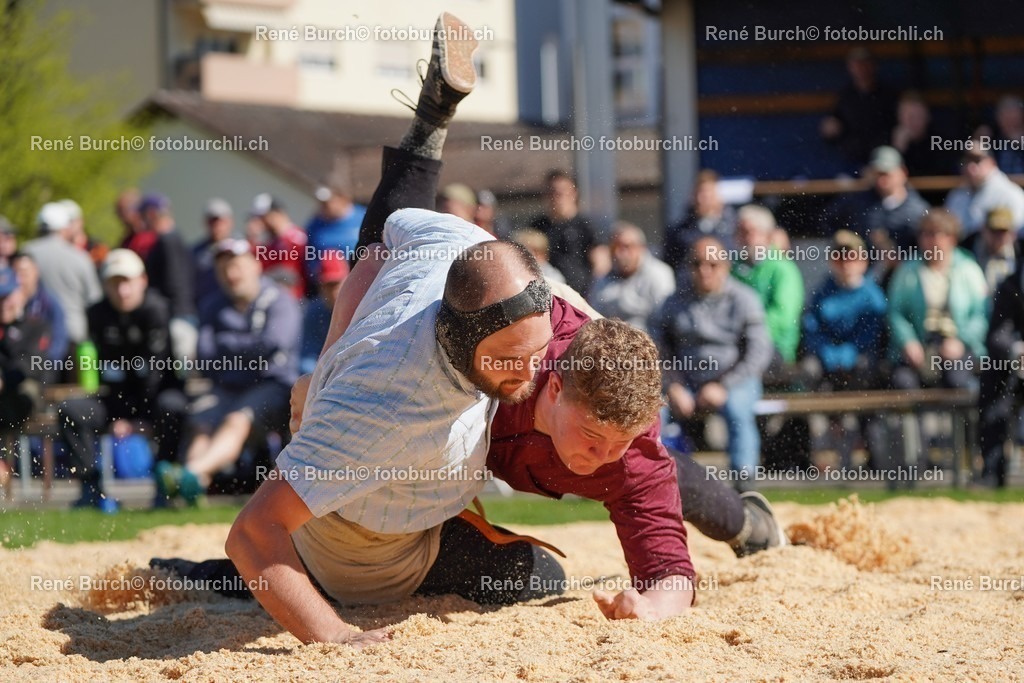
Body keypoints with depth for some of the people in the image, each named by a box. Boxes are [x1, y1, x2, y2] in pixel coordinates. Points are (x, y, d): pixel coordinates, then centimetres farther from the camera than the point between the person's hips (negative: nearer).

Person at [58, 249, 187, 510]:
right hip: (121, 398, 5)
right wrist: (115, 418, -11)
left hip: (160, 392, -5)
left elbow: (156, 368, -17)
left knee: (170, 406, -38)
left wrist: (142, 420, -19)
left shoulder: (156, 309, -14)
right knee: (70, 409, -18)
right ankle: (91, 487, -16)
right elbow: (108, 369, 0)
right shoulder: (99, 314, 1)